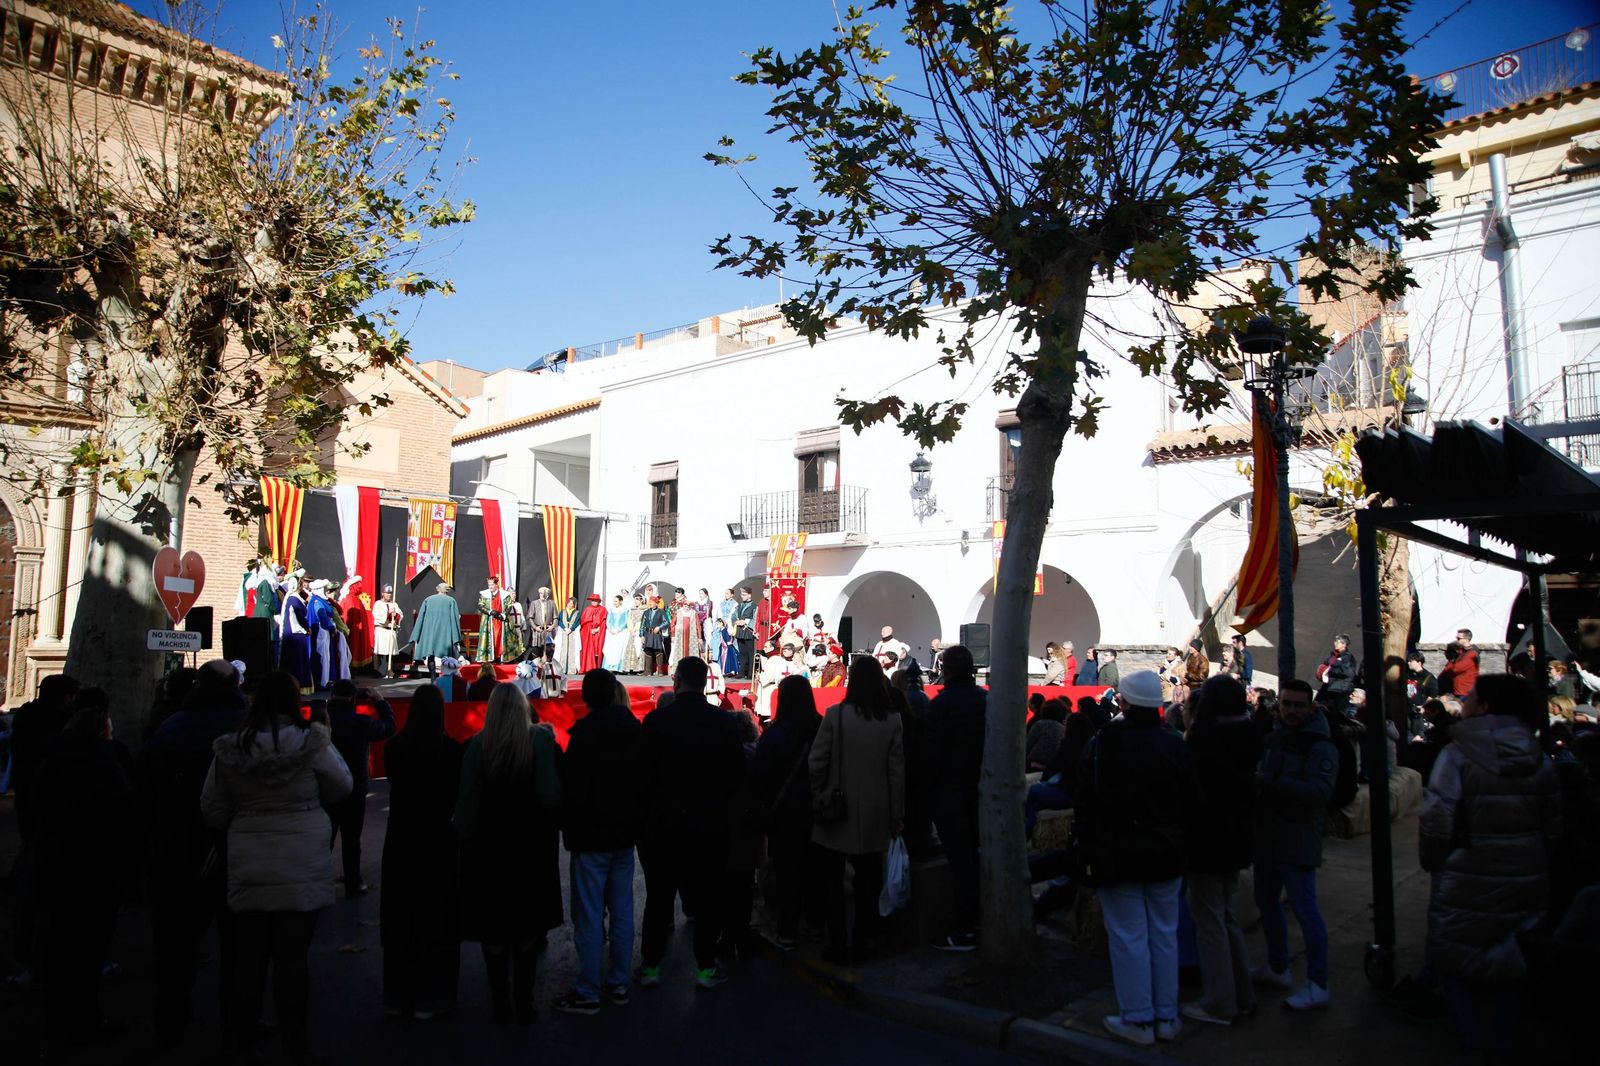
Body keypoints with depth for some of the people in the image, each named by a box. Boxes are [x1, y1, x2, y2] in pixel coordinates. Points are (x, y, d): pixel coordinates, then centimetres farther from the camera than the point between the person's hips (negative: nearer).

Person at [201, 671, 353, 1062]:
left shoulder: (230, 749, -3)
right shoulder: (311, 742, -12)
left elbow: (212, 809, 5)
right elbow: (342, 786, 1)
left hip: (247, 871, 3)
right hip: (301, 869, -3)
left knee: (249, 957, 15)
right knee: (292, 959, 6)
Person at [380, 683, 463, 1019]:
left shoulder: (394, 748, -6)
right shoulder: (451, 750, -16)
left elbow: (395, 786, 9)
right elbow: (459, 795, -7)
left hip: (401, 842, 3)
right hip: (439, 843, -3)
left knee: (400, 920, 14)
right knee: (436, 920, 8)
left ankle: (398, 998, 25)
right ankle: (430, 999, 14)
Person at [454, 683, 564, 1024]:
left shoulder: (477, 745, -11)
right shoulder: (541, 740, -12)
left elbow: (466, 801, -8)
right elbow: (553, 795, -14)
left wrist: (466, 836, 2)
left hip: (488, 849, 0)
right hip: (532, 847, 0)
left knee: (493, 930, 13)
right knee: (527, 928, 13)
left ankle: (500, 1003, 20)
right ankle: (523, 1002, 18)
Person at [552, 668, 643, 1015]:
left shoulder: (584, 732, -16)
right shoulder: (634, 728, 4)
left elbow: (573, 786, -16)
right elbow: (644, 778, 10)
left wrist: (570, 829, -2)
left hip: (592, 836, -6)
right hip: (625, 834, 6)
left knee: (589, 916, 1)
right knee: (622, 911, 13)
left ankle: (587, 993, 7)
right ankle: (618, 983, 22)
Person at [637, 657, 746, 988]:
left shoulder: (655, 721, -11)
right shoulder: (726, 722, -6)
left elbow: (642, 772, -8)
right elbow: (737, 774, -1)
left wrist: (646, 810, 5)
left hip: (662, 824, 0)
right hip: (709, 824, 1)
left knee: (658, 897, 11)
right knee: (707, 898, 10)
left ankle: (651, 964, 20)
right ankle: (706, 967, 16)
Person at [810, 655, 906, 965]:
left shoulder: (835, 715, -13)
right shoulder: (893, 722, -6)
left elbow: (816, 762, -12)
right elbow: (897, 771, -2)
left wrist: (819, 795, 6)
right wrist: (897, 815, 7)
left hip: (836, 814, -2)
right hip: (874, 817, 2)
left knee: (832, 881, 11)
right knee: (867, 881, 15)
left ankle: (838, 946, 13)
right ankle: (860, 944, 22)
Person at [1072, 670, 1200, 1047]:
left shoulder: (1103, 743, -12)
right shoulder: (1176, 745, -1)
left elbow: (1086, 802, -10)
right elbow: (1191, 801, 5)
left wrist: (1088, 851, -1)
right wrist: (1180, 841, 15)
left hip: (1117, 856, -4)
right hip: (1166, 856, 4)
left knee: (1129, 936, 4)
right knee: (1164, 934, 13)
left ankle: (1138, 1019, 10)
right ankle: (1166, 1016, 21)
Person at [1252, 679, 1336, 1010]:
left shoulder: (1320, 747, -13)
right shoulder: (1274, 738, 11)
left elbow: (1320, 791, -27)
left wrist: (1272, 782, -30)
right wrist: (1256, 784, 3)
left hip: (1297, 842, -8)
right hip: (1267, 838, 9)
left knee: (1305, 910, -6)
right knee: (1267, 902, 18)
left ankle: (1317, 986, 3)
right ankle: (1277, 969, 34)